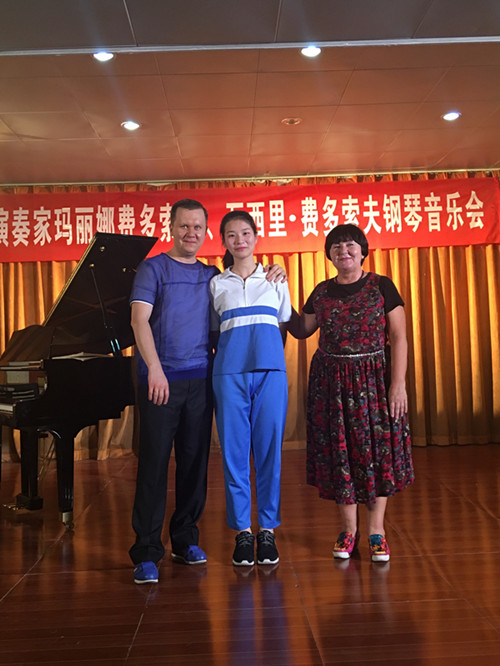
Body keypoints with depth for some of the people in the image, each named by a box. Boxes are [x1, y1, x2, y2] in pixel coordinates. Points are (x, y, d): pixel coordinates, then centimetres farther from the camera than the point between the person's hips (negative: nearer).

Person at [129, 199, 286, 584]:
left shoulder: (212, 276, 14)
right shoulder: (154, 268, 2)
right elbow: (140, 319, -9)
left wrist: (271, 276, 6)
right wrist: (154, 369, -22)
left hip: (200, 379, 4)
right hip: (161, 379, -4)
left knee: (195, 461, 9)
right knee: (154, 462, -5)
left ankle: (186, 539, 23)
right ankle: (147, 552, 1)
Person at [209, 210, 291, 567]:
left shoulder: (276, 279, 15)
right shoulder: (216, 284, 14)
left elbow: (283, 328, 17)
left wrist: (268, 358, 6)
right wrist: (234, 356, 2)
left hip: (270, 369, 0)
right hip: (230, 371, 0)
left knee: (269, 450, 0)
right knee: (234, 451, 0)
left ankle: (268, 530, 12)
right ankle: (242, 531, 11)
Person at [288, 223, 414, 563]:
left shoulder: (382, 287, -2)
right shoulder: (322, 292, 8)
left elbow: (398, 338, -5)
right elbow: (301, 329, 14)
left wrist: (398, 383, -13)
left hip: (374, 378, -3)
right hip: (331, 382, 3)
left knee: (376, 448, 0)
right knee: (338, 451, 5)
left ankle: (376, 530, 12)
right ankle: (349, 529, 18)